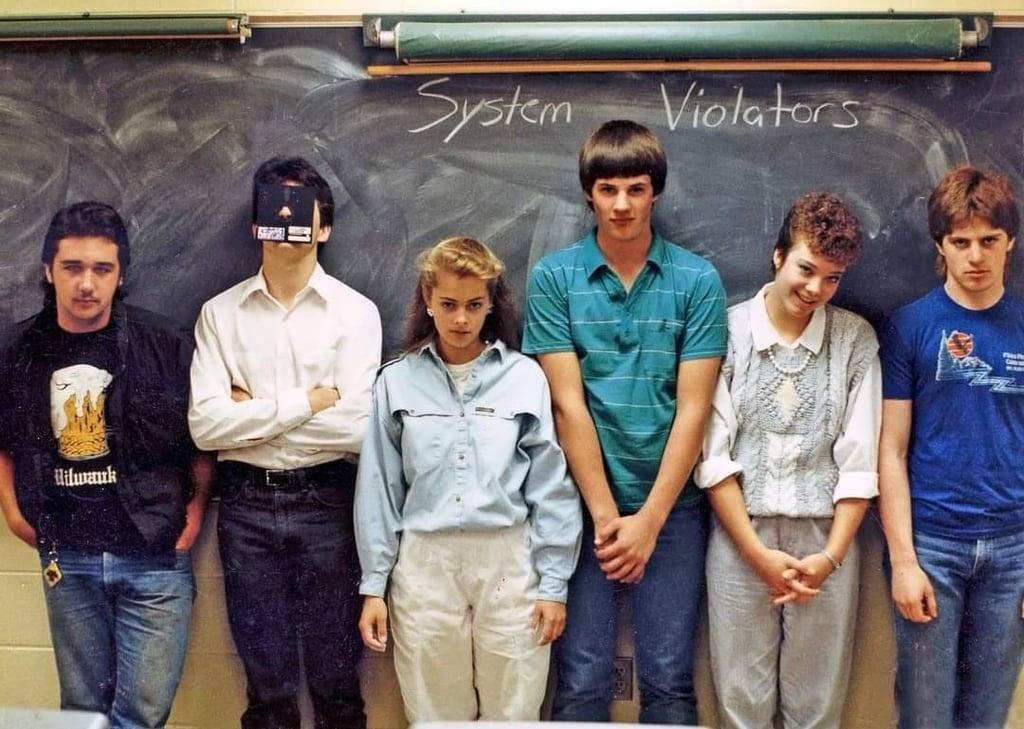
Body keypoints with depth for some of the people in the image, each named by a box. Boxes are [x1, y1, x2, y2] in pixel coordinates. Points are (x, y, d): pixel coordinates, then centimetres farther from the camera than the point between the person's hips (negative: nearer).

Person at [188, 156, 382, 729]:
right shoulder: (221, 312, 4)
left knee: (337, 681, 8)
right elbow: (205, 425, -7)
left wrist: (252, 410, -8)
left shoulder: (355, 312, -2)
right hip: (246, 503, 2)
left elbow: (356, 427, -14)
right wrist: (307, 402, -11)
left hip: (326, 502, -1)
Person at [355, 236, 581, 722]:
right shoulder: (397, 381, 2)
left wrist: (553, 583, -1)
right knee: (434, 714, 11)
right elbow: (379, 488, 5)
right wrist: (374, 584, 4)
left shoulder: (525, 377, -2)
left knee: (512, 713, 8)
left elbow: (550, 485, 0)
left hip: (509, 563, -1)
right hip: (424, 564, 1)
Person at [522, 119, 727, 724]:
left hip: (671, 507, 1)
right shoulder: (554, 277, -1)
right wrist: (606, 514, -8)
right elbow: (569, 404, -5)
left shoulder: (698, 281, 0)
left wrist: (649, 518, -8)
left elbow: (693, 409, -3)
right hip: (585, 506, 0)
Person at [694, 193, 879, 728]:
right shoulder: (728, 330, -2)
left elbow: (860, 460, 0)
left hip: (827, 543, 1)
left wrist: (831, 555, -6)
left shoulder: (855, 339, 2)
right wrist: (758, 552, -8)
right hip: (741, 539, -1)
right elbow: (713, 455, -5)